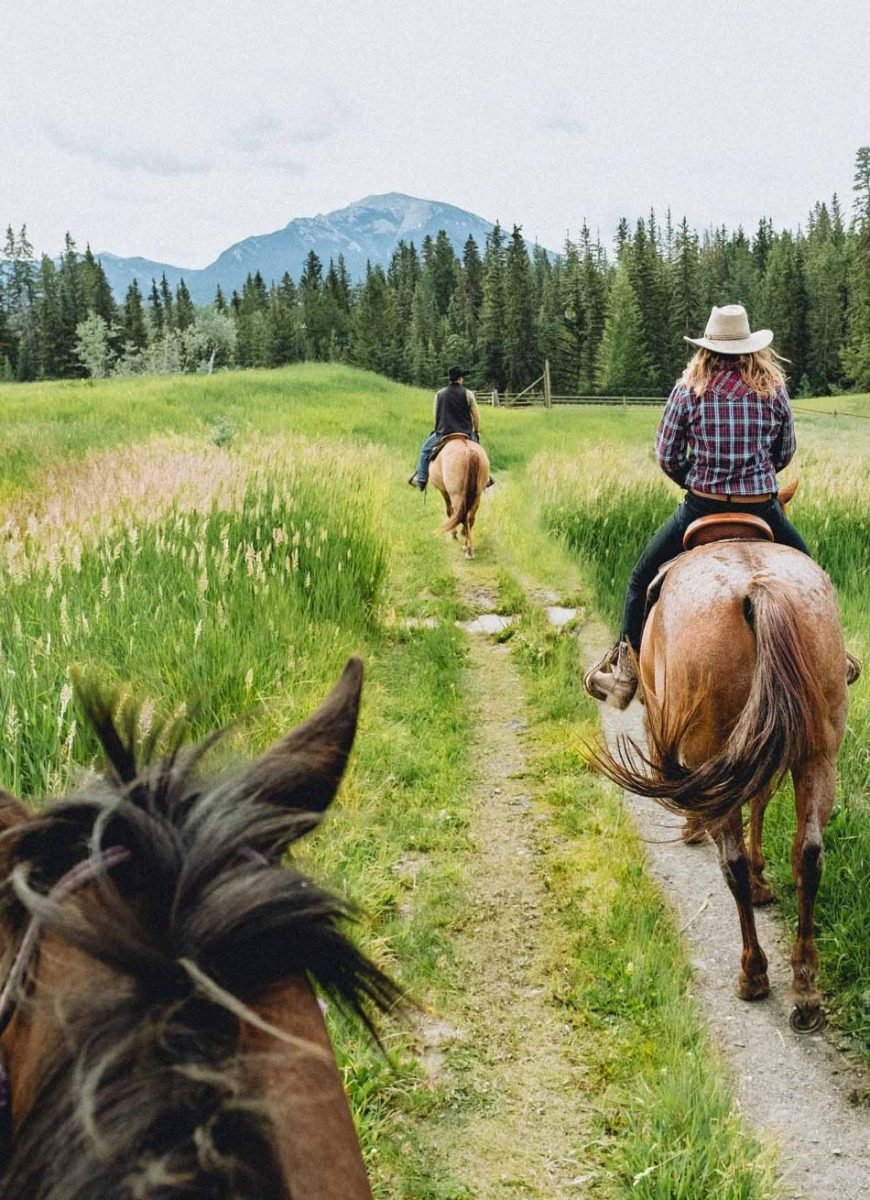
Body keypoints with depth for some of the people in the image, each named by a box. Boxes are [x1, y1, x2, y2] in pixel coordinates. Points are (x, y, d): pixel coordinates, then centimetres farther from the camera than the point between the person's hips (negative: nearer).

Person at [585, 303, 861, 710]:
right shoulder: (773, 388, 0)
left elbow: (666, 454, -3)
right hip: (763, 508, 2)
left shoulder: (689, 388, -6)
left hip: (701, 508, -2)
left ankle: (627, 668, 12)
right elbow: (785, 453, 9)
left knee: (642, 576, 16)